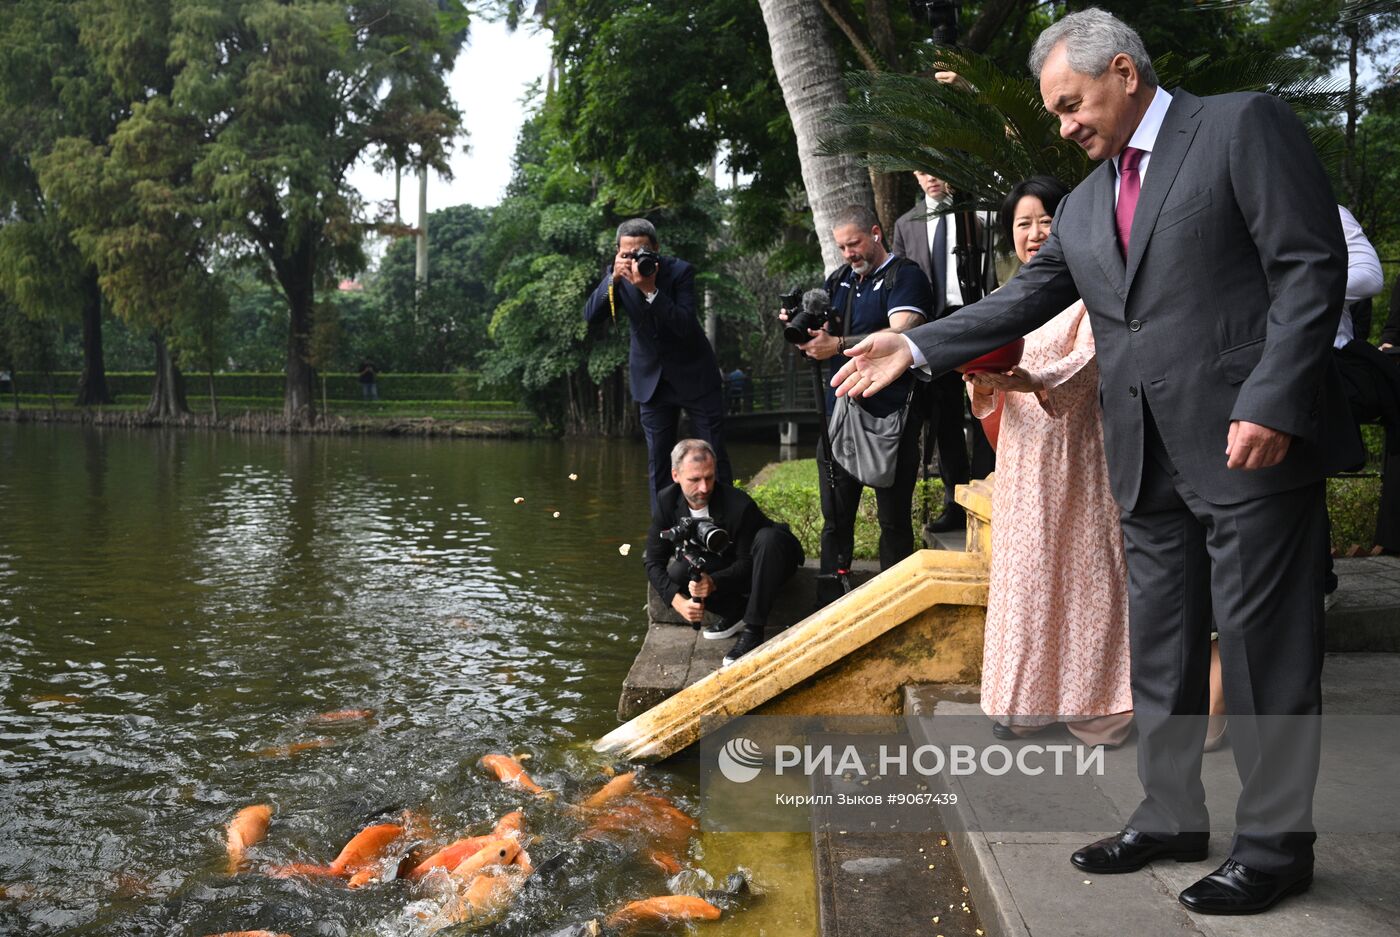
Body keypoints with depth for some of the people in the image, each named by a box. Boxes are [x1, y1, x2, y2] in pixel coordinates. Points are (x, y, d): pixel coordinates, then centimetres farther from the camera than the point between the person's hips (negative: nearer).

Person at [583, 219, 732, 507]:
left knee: (715, 455, 1)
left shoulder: (680, 271, -14)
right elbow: (590, 316, -14)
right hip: (653, 380, 3)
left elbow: (685, 326, -24)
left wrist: (650, 290, -32)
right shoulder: (616, 275, -4)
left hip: (695, 375, -3)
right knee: (658, 461, 4)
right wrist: (614, 278, -25)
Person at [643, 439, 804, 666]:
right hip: (723, 567, 4)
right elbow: (654, 562, -16)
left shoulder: (739, 505, -31)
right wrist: (678, 601, -33)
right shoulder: (667, 501, -17)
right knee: (677, 572, -24)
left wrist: (714, 583, -43)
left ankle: (753, 631, -31)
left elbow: (748, 563, -23)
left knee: (768, 537, -38)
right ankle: (736, 612, -3)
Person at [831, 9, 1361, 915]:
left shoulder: (1245, 125, -2)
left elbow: (1312, 268, -10)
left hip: (1253, 442, -7)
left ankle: (1275, 844, 14)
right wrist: (916, 346, 11)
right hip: (1151, 462, 7)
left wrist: (1270, 404, -18)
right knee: (1159, 648, 13)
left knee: (1263, 646, 0)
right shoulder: (1087, 204, 18)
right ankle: (1170, 817, 26)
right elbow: (1025, 299, 18)